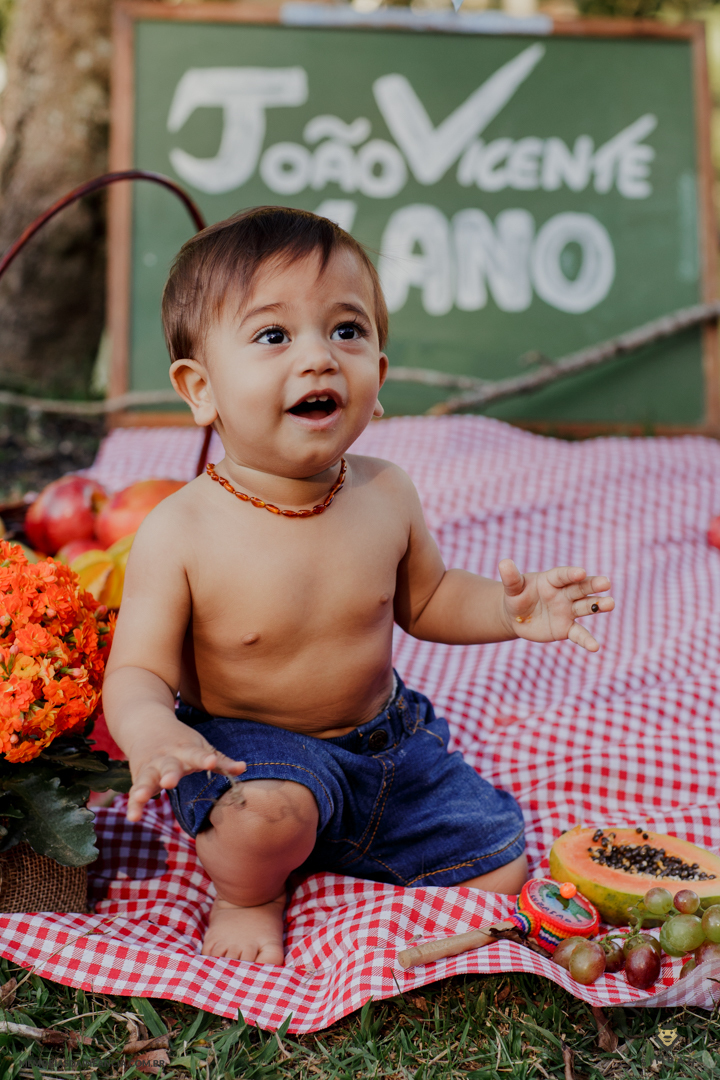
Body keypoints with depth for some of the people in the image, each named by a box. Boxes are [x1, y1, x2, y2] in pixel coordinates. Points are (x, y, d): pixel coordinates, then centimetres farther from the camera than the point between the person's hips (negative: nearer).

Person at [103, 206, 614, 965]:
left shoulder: (385, 496, -10)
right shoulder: (179, 533, -23)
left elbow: (424, 601, 7)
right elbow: (139, 670, -18)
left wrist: (507, 611, -12)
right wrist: (149, 729, -41)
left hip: (384, 735, 5)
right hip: (249, 744, -4)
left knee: (500, 867, 4)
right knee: (270, 812, -37)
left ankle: (341, 855, 26)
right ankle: (246, 894, -1)